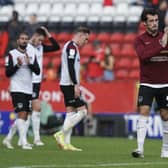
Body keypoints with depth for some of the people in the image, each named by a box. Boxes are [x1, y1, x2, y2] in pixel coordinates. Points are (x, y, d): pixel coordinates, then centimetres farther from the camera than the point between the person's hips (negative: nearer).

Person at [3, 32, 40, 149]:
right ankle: (24, 143, -18)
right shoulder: (12, 54, -2)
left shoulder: (32, 54, 12)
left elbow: (37, 71, 2)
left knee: (24, 117, 7)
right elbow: (8, 73, -5)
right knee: (22, 114, -15)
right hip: (17, 89, -6)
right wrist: (18, 65, -19)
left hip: (28, 90, 6)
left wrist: (29, 63, -13)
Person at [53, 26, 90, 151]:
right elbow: (70, 67, -21)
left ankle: (66, 143, 5)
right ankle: (61, 134, -11)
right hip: (70, 85, -10)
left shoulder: (71, 46, 20)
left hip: (67, 85, 10)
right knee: (82, 110, -11)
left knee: (71, 112, 8)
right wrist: (76, 85, -23)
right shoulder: (72, 47, -12)